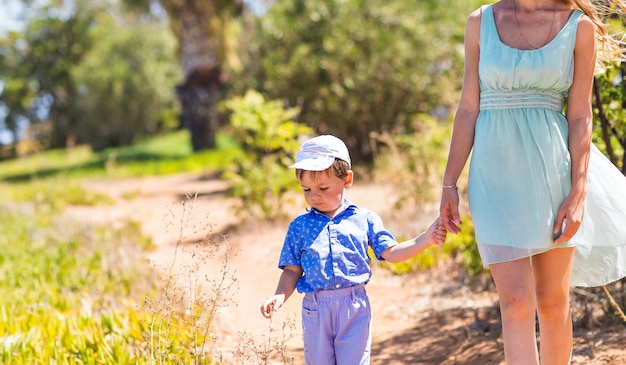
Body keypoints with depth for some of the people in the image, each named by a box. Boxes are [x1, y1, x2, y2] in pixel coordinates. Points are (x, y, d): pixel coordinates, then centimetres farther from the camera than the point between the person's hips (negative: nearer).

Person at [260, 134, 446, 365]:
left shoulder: (365, 219, 4)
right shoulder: (300, 226, 5)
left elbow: (391, 253, 1)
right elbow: (293, 270, 5)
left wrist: (426, 239, -12)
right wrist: (279, 296, -13)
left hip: (354, 306, -1)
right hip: (316, 308, 1)